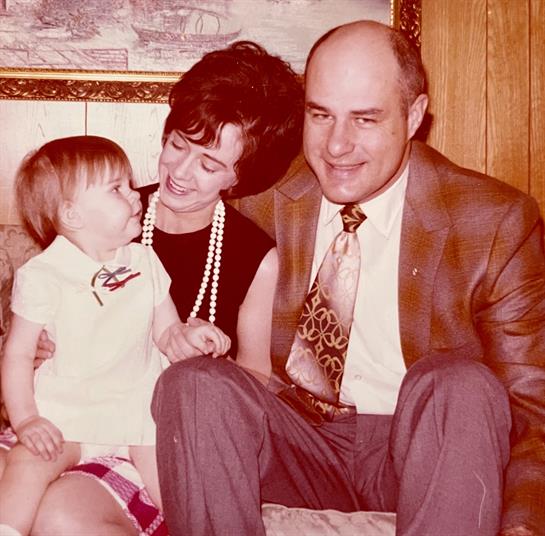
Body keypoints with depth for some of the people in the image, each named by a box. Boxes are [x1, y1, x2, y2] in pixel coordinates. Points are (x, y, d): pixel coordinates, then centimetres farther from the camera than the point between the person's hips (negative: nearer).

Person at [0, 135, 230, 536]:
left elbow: (168, 332, 7)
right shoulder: (42, 275, -9)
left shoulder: (144, 260, 3)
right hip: (65, 413, -2)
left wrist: (189, 338, -15)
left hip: (139, 407, 2)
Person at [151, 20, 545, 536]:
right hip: (296, 445, 2)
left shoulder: (497, 222, -6)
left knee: (463, 387, -32)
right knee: (193, 382, -25)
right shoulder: (262, 197, -1)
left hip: (418, 452, -1)